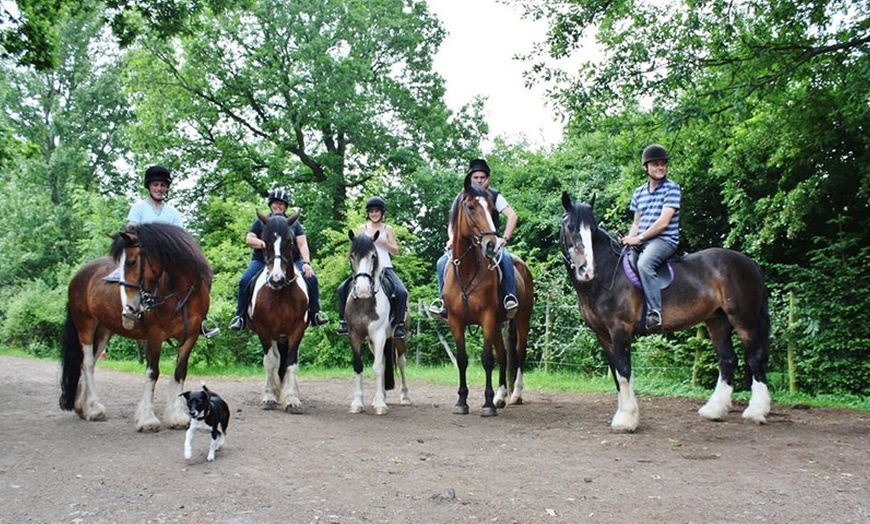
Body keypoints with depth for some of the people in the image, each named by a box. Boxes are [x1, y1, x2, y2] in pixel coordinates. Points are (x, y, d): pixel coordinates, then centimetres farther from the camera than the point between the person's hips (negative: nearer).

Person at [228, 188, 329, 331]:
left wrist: (306, 263, -12)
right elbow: (249, 239, 2)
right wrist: (265, 244, -15)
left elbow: (302, 245, 3)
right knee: (244, 281, -22)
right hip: (262, 261, 0)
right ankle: (240, 316, -9)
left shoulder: (294, 224, 12)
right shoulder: (261, 222, 11)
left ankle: (315, 314, -3)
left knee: (311, 278, -18)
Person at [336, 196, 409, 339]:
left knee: (402, 292, -24)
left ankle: (399, 323, -9)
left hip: (385, 267, -1)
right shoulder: (362, 228, 10)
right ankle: (344, 321, -2)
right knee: (343, 289, -14)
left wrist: (383, 242, -12)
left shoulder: (388, 229, 8)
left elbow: (395, 251, 4)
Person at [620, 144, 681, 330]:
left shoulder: (672, 188, -4)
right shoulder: (639, 192, 16)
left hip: (664, 240, -7)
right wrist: (628, 239, -1)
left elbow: (663, 222, -13)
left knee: (643, 264, -35)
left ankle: (655, 312, -35)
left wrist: (638, 238, -15)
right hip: (641, 243, 8)